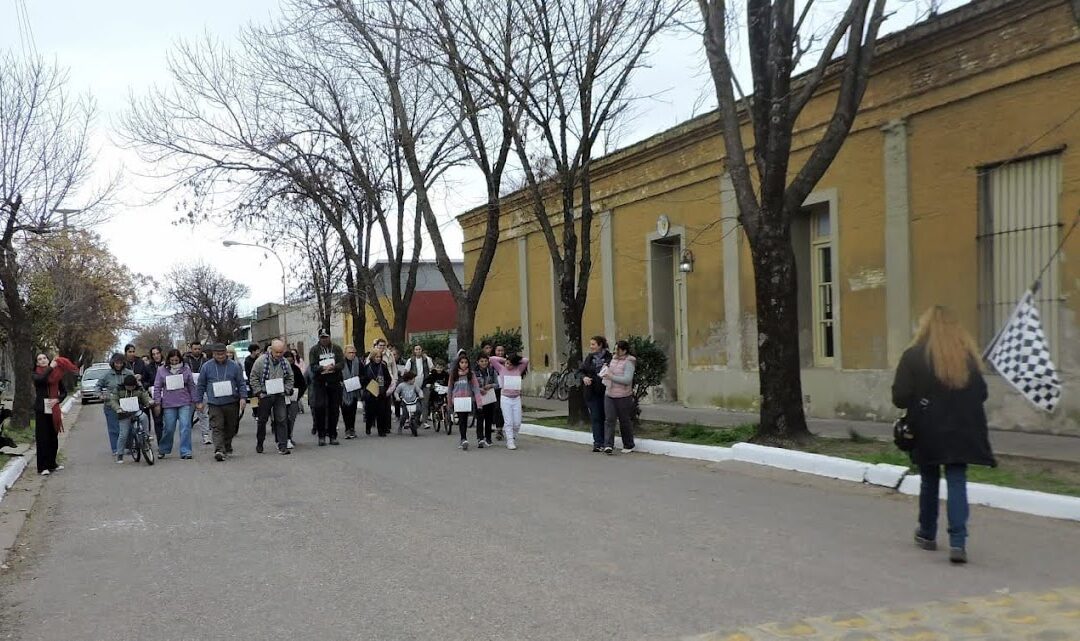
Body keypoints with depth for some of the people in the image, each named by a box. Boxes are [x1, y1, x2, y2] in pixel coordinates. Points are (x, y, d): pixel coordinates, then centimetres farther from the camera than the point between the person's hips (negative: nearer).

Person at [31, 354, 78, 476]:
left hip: (54, 409, 3)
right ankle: (42, 467, -2)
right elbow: (40, 379, -23)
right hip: (41, 409, -3)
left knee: (53, 437, 8)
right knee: (42, 438, -4)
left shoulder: (56, 374, 9)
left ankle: (52, 464, 20)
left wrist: (57, 400, -9)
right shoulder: (35, 374, 2)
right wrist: (51, 367, -19)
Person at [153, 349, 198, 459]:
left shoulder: (186, 369, 3)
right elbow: (157, 387, 5)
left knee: (185, 427, -5)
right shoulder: (162, 370, 2)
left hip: (185, 404, 0)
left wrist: (194, 401, 8)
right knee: (168, 428, 5)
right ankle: (162, 450, 24)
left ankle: (185, 452, -1)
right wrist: (157, 403, 2)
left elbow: (191, 386, 9)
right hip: (168, 404, 0)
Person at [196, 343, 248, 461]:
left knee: (230, 428, 10)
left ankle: (227, 449, 25)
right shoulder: (206, 366, 4)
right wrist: (199, 401, 7)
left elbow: (241, 383, 7)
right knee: (217, 427, -13)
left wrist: (243, 397, -6)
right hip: (214, 404, -1)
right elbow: (200, 385, 10)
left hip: (231, 403, 2)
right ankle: (219, 450, -21)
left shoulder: (234, 366, 4)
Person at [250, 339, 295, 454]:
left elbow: (290, 378, 15)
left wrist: (286, 390, 2)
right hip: (265, 396, -2)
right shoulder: (261, 361, -9)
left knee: (282, 420, -4)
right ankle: (259, 444, 27)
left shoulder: (285, 362, 3)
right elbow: (253, 378, -4)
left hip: (279, 396, 2)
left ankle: (282, 446, -2)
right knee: (262, 420, 10)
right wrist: (259, 392, -9)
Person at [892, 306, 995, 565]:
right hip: (962, 432, 1)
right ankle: (958, 542, -8)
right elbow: (981, 393, 6)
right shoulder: (969, 355, 0)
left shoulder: (914, 356, -11)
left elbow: (900, 398, -13)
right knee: (957, 482, 3)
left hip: (928, 432, -1)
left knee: (929, 481, 16)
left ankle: (927, 534, 30)